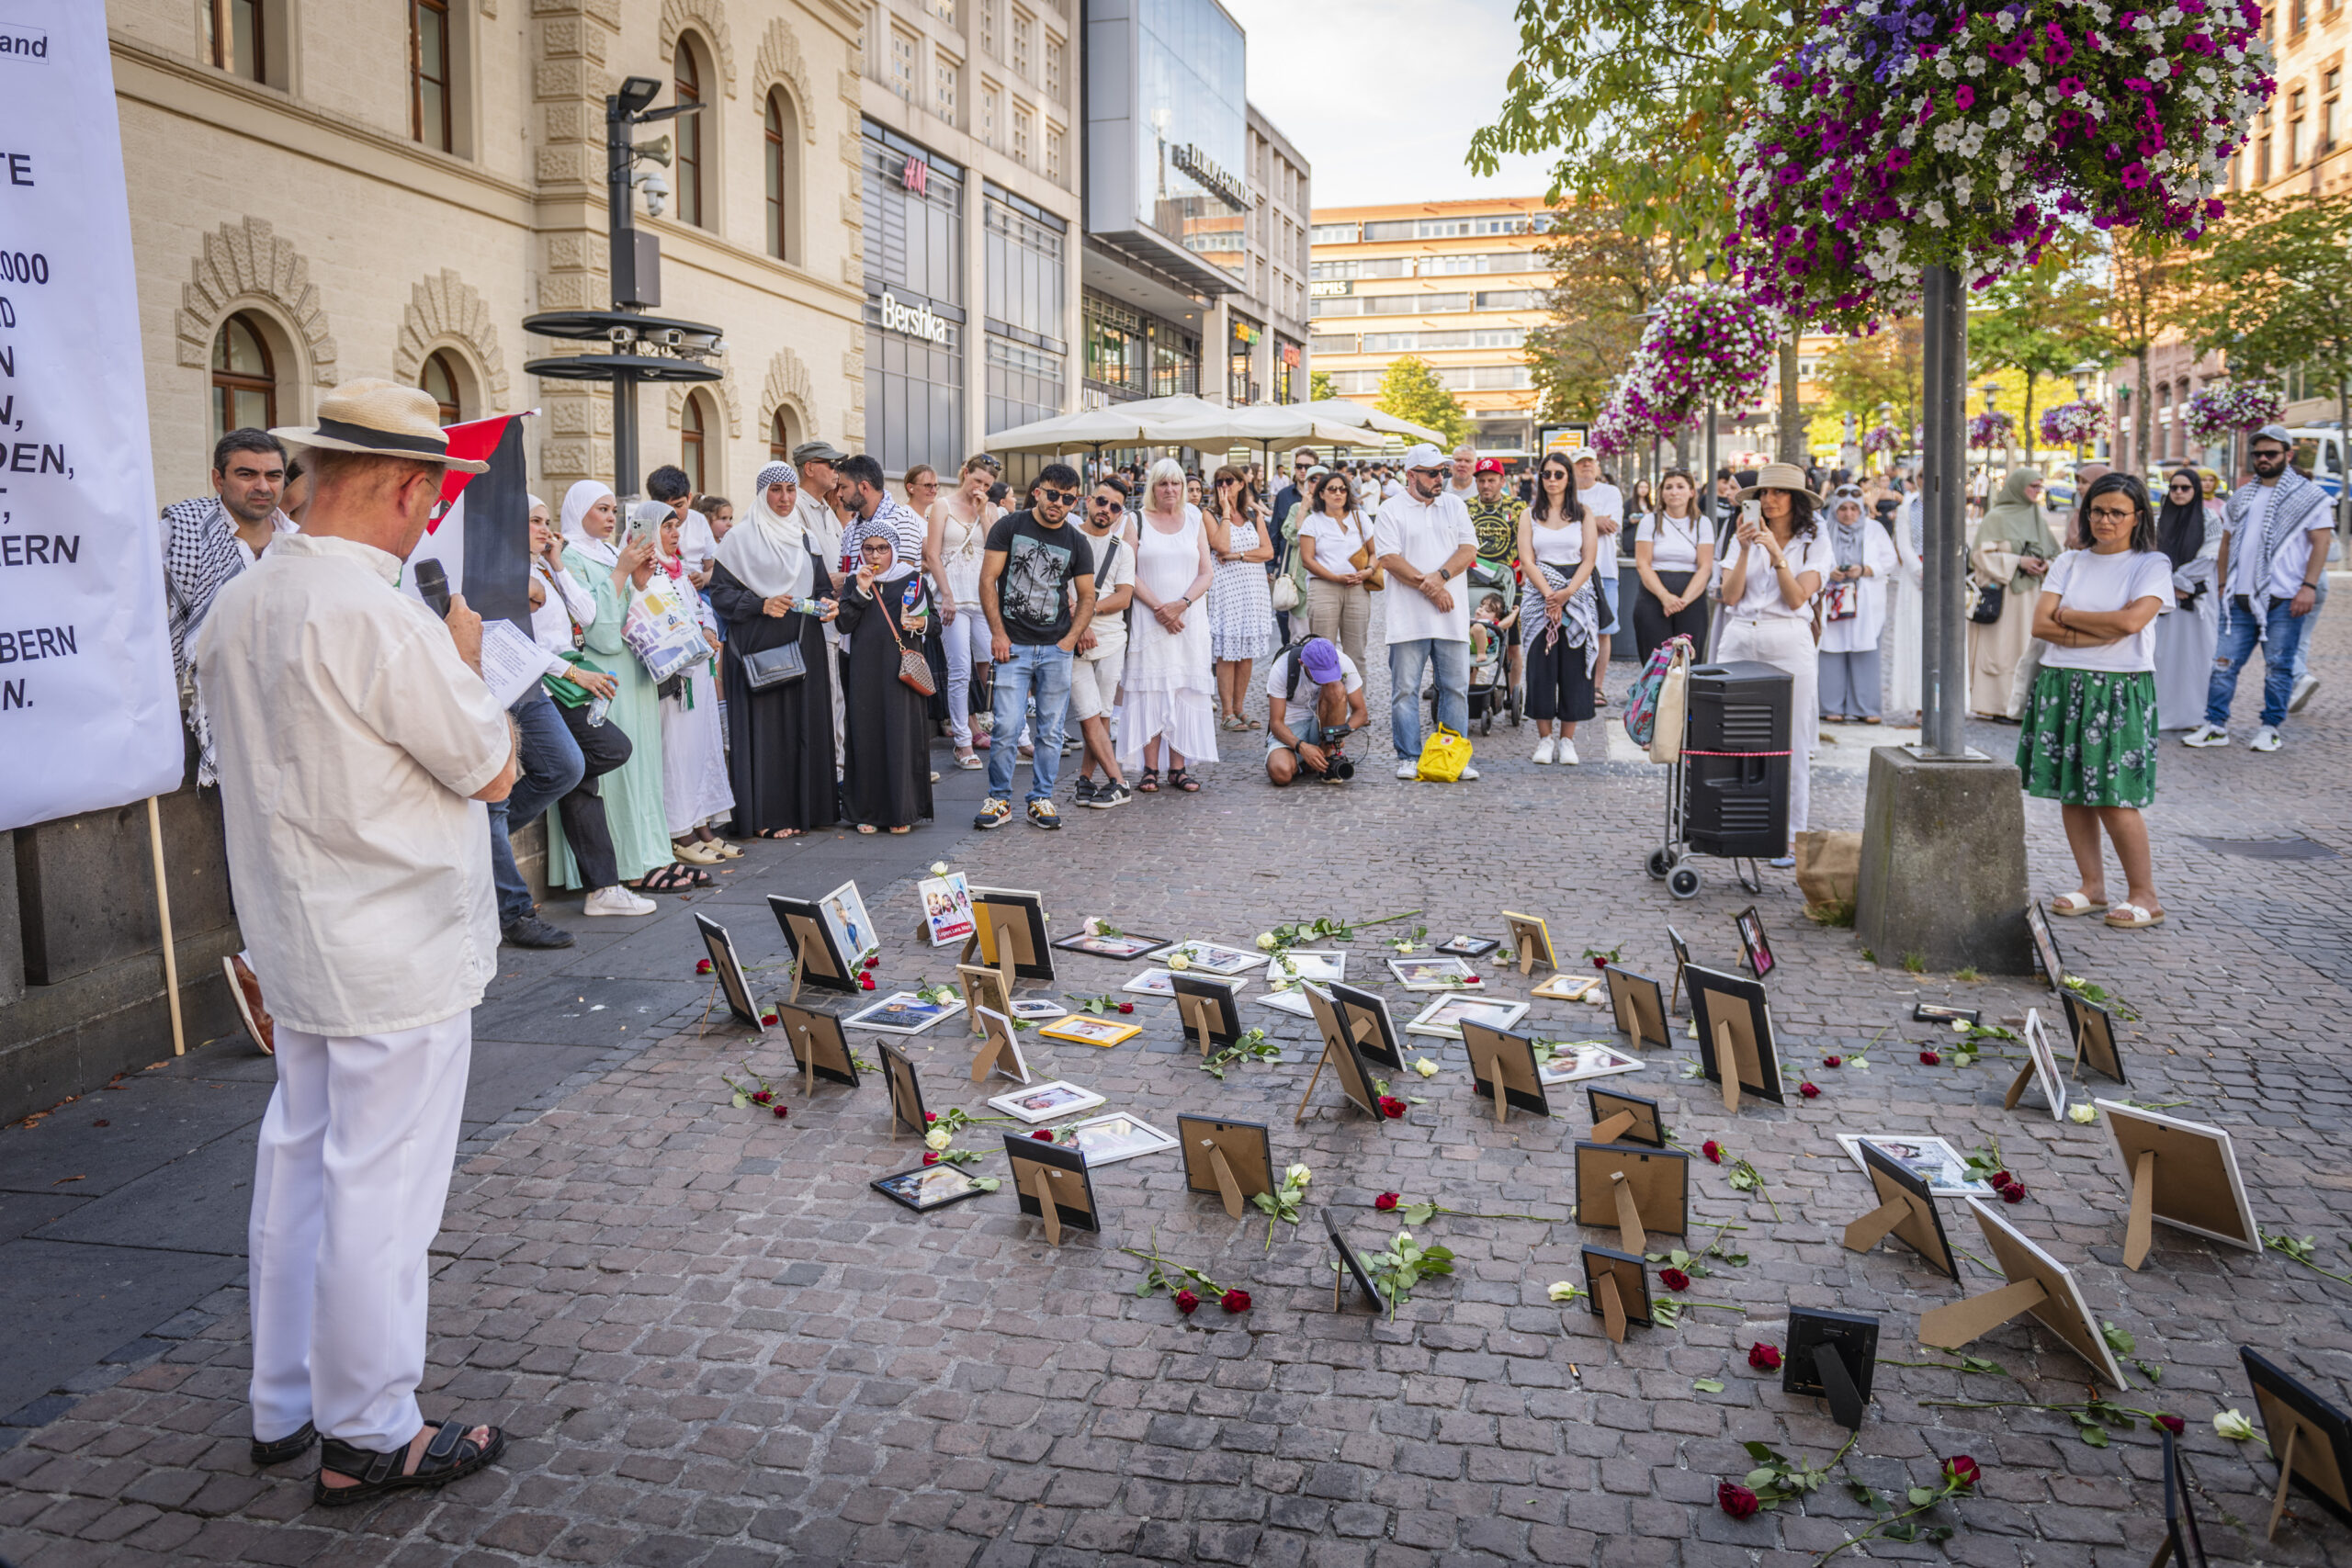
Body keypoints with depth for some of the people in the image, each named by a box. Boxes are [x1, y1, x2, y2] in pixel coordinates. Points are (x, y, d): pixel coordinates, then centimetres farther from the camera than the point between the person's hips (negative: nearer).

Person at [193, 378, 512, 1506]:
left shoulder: (235, 606, 5)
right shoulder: (380, 619, -22)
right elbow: (493, 770, -14)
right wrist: (465, 658, -1)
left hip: (294, 942, 9)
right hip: (397, 956, -9)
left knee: (299, 1166, 18)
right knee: (379, 1190, 2)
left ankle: (284, 1405, 32)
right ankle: (368, 1438, 15)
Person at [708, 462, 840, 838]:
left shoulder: (805, 538, 15)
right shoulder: (740, 539, -1)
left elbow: (823, 586, 19)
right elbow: (720, 594, -5)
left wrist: (826, 604, -3)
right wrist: (762, 605, -18)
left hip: (803, 647, 5)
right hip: (759, 648, -5)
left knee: (805, 724, 4)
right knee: (765, 726, -5)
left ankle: (803, 807, 12)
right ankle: (766, 816, 0)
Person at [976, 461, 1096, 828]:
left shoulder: (1076, 542, 8)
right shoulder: (1009, 527, 2)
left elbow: (1086, 597, 12)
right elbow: (988, 580, 0)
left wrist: (1070, 639, -2)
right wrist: (998, 634, -7)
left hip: (1056, 649, 2)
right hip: (1013, 645, -2)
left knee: (1051, 730, 4)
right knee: (1007, 727, -7)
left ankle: (1042, 799, 16)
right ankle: (999, 799, 7)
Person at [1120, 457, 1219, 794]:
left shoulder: (1194, 520, 11)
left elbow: (1207, 571, 5)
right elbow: (1130, 574, -3)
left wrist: (1182, 604, -10)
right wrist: (1158, 607, -12)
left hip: (1189, 618, 2)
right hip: (1148, 618, -2)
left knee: (1185, 689, -1)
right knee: (1149, 687, -4)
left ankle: (1178, 768, 3)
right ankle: (1150, 769, -1)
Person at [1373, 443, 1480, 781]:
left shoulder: (1454, 506, 14)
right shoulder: (1391, 510, 2)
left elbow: (1469, 549, 5)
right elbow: (1389, 558, -8)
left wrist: (1441, 576, -12)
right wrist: (1428, 586, -13)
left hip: (1452, 615, 3)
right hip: (1408, 617, -3)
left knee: (1456, 687, 4)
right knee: (1405, 689, -1)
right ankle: (1409, 758, 8)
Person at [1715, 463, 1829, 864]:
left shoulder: (1814, 543, 5)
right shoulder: (1744, 538, 12)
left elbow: (1797, 598, -7)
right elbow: (1729, 595, 1)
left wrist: (1777, 554, -15)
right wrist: (1745, 551, -8)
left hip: (1788, 647, -2)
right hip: (1739, 641, 3)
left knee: (1790, 743, -2)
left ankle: (1790, 837, 4)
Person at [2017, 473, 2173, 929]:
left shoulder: (2152, 564, 0)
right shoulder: (2068, 563, 11)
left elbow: (2131, 621, -16)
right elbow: (2041, 624, -1)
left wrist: (2069, 616, -4)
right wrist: (2103, 632, -11)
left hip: (2120, 690, -4)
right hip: (2062, 685, 4)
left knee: (2113, 798, -7)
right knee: (2070, 792, 6)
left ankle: (2144, 895, 6)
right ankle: (2092, 887, 17)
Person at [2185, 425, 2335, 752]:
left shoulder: (2308, 495, 2)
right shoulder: (2241, 497, 16)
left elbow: (2321, 541, -3)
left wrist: (2309, 586, -12)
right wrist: (2223, 584, 13)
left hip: (2284, 600, -4)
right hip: (2241, 599, 4)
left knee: (2278, 667, 1)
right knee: (2224, 662, 0)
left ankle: (2270, 727, 11)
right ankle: (2216, 725, 5)